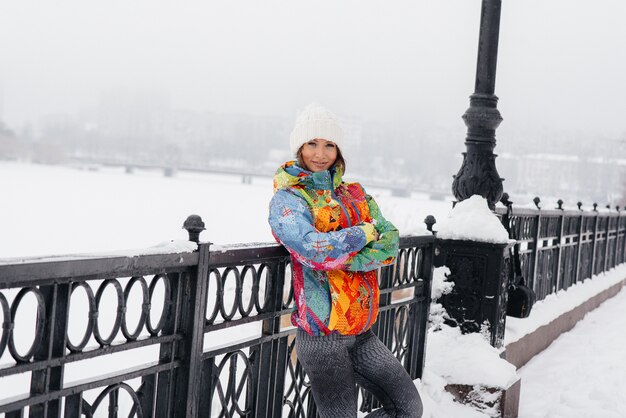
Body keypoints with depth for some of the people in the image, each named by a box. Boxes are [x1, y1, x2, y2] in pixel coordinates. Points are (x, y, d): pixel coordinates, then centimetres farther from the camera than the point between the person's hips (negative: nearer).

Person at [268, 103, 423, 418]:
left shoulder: (355, 195, 12)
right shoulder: (286, 200, -6)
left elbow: (390, 244, -2)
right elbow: (314, 251, -24)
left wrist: (339, 257, -17)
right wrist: (364, 232, -9)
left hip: (361, 332, 6)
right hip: (323, 335, -6)